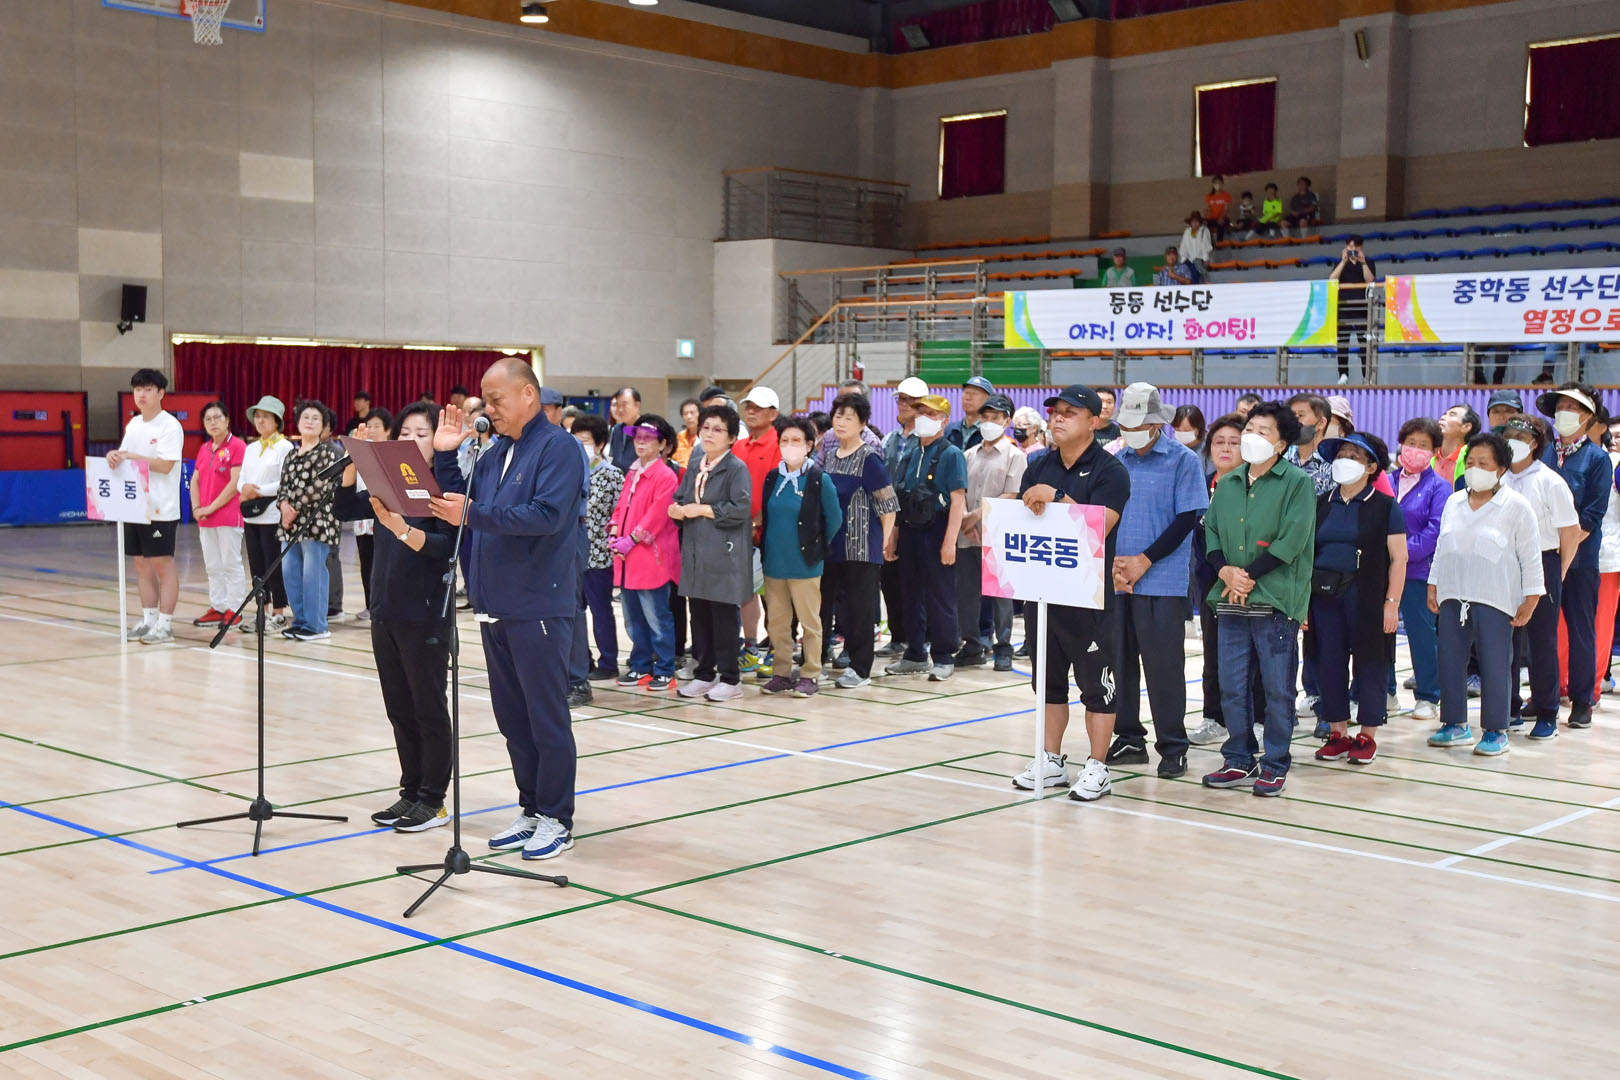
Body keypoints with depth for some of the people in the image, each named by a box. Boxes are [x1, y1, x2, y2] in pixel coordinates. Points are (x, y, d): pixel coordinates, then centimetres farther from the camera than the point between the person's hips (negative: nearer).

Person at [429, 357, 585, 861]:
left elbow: (547, 515, -22)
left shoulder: (558, 447, -9)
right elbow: (461, 507, 17)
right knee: (511, 717, 13)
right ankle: (530, 809, 24)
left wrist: (473, 514, -23)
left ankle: (556, 819, 8)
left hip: (539, 606, -8)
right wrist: (444, 456, 6)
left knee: (546, 717, -1)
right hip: (495, 605, 8)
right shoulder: (494, 452, 15)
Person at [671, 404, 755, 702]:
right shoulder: (694, 467, 16)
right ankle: (704, 674, 22)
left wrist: (701, 510, -13)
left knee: (725, 616, -2)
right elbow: (679, 500, 17)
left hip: (724, 554, -7)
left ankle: (730, 679, 6)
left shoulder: (736, 468, -6)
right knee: (698, 615, 11)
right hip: (695, 552, 7)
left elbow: (741, 508, -17)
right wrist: (678, 509, -7)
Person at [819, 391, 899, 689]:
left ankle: (860, 669, 10)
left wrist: (883, 541, -8)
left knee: (859, 606, 0)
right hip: (830, 545, 7)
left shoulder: (869, 458, -10)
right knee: (822, 603, 10)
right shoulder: (830, 457, 11)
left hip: (861, 546, -7)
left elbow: (888, 505, -10)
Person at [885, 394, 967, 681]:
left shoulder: (951, 455, -6)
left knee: (940, 599, -1)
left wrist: (949, 541, -19)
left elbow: (958, 500, -13)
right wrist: (893, 537, 13)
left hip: (936, 534, -7)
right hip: (910, 533, 7)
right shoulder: (911, 456, 14)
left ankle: (944, 658, 7)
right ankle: (915, 655, 21)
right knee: (912, 595, 12)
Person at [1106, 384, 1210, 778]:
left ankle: (1173, 748, 7)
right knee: (1119, 661, 8)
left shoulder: (1183, 461, -2)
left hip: (1162, 581, -5)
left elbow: (1187, 519, -7)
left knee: (1164, 665, -2)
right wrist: (1111, 562, -7)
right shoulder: (1116, 462, 10)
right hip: (1115, 580, 5)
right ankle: (1129, 740, 20)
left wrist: (1144, 561, -12)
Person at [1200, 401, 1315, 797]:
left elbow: (1291, 541, -11)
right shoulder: (1227, 484, 13)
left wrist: (1248, 577, -12)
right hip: (1231, 602, 5)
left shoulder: (1297, 482, -4)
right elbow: (1211, 532, 13)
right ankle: (1239, 761, 20)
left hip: (1276, 601, -5)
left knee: (1277, 688, 1)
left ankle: (1275, 766, 11)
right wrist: (1225, 571, -6)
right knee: (1232, 686, 9)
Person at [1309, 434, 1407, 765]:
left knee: (1369, 664, 2)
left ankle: (1367, 737, 12)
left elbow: (1398, 558, -5)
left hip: (1366, 597, -4)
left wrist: (1392, 602, -12)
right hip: (1325, 595, 4)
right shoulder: (1322, 504, 12)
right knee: (1330, 663, 6)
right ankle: (1338, 734, 16)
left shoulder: (1385, 506, -1)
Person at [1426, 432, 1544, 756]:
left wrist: (1529, 600, -5)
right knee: (1449, 661, 6)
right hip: (1453, 596, 5)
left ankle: (1496, 731, 8)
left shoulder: (1516, 506, -3)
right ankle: (1456, 725, 18)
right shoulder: (1454, 502, 12)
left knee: (1493, 666, -3)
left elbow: (1530, 557, -2)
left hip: (1494, 600, -5)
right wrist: (1433, 586, 15)